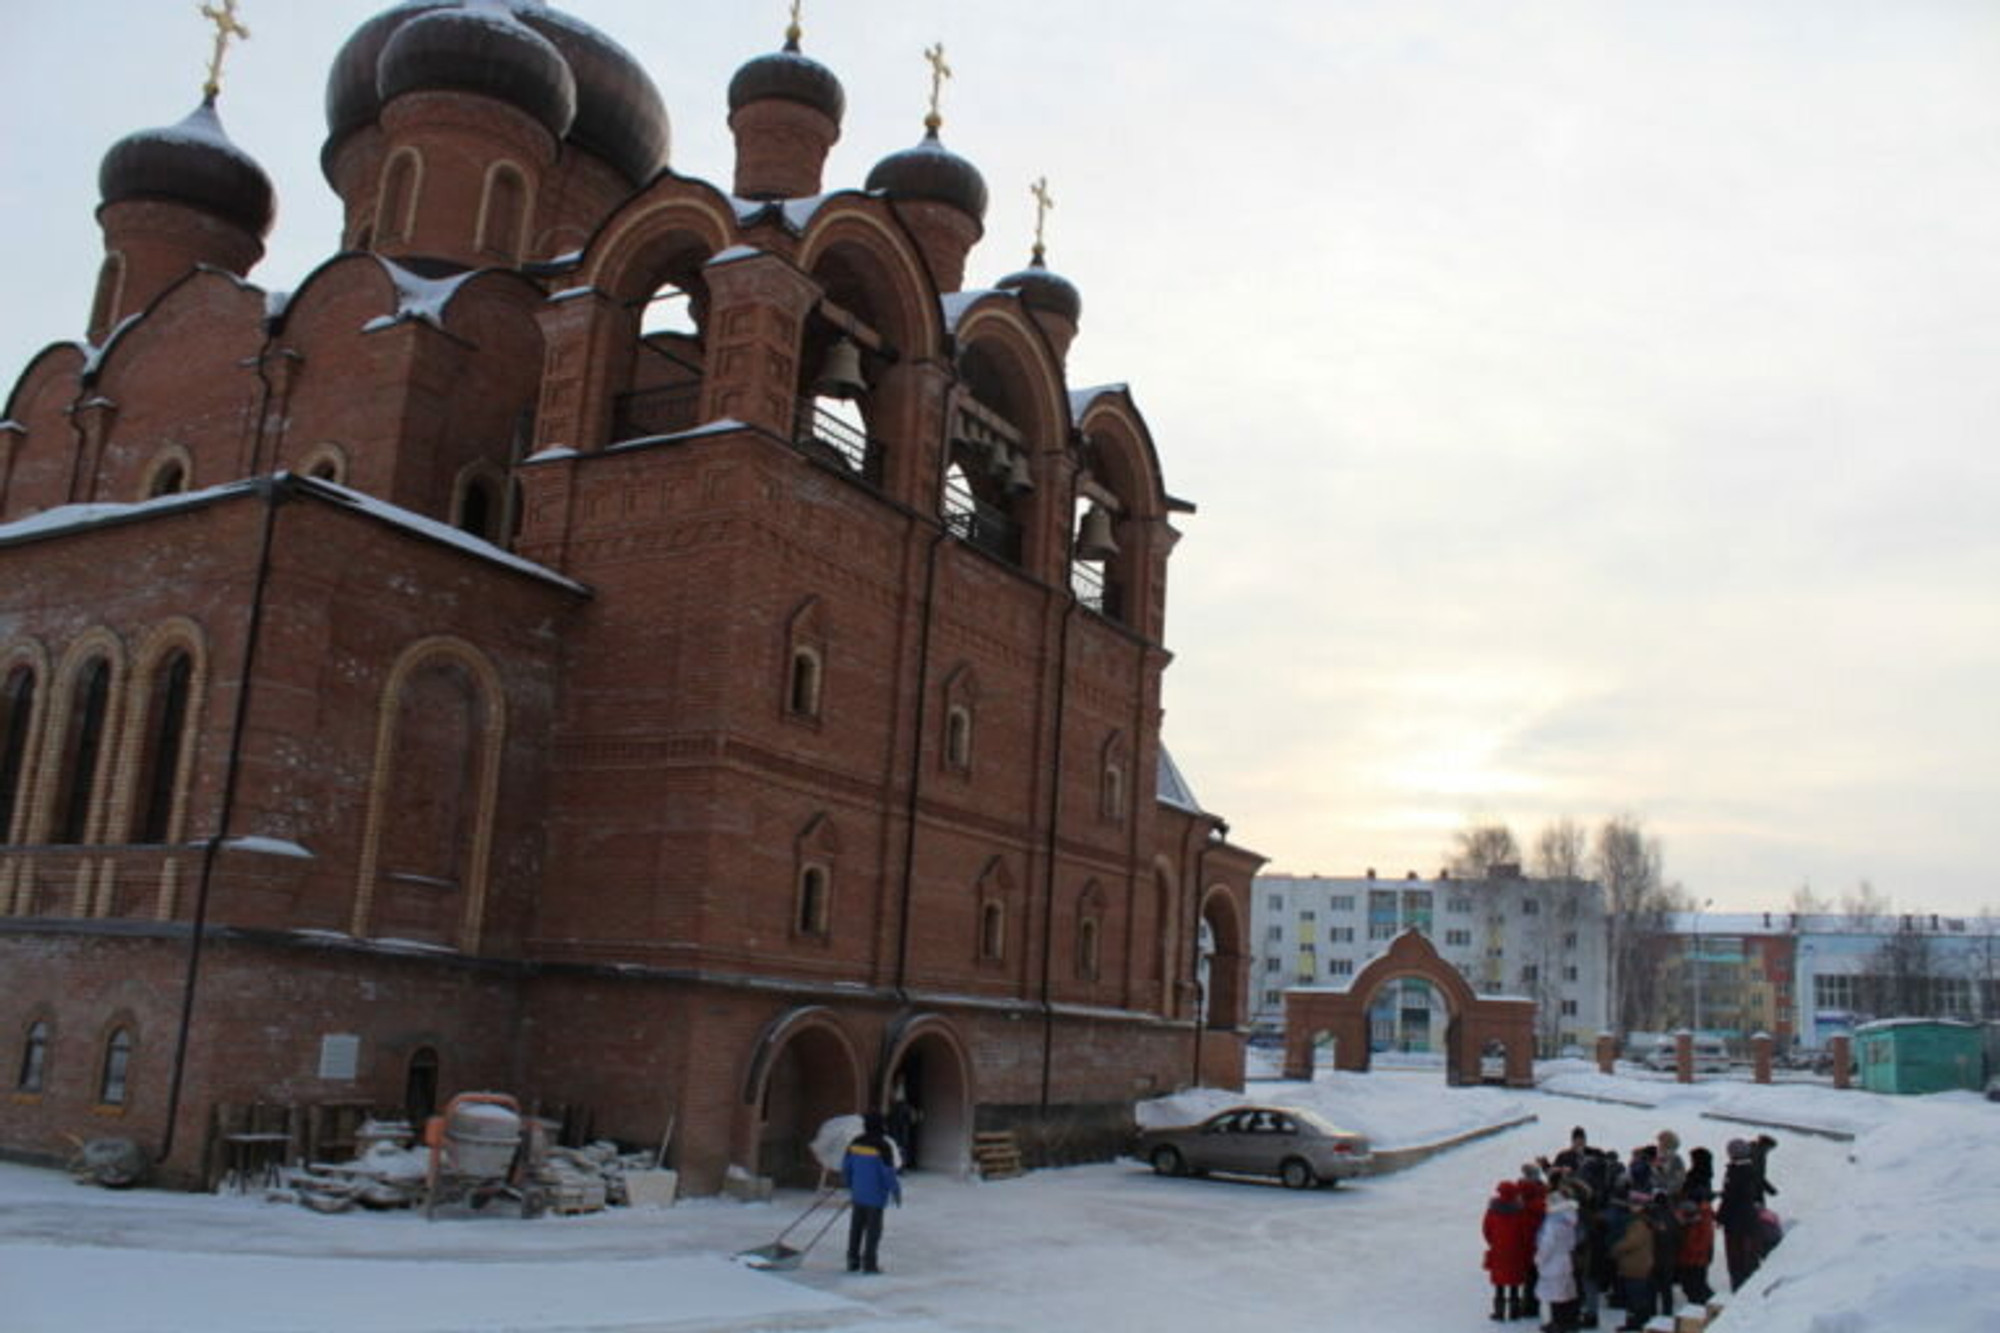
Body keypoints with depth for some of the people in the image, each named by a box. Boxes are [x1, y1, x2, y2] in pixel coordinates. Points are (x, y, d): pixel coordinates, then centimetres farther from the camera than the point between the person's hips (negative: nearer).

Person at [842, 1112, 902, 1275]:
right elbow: (888, 1173, -16)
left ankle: (853, 1261, 18)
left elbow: (845, 1168, 8)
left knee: (856, 1226, 14)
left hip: (858, 1194, 5)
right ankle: (869, 1264, 4)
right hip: (876, 1196, -5)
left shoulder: (855, 1144, 1)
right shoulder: (883, 1147, -16)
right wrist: (896, 1192, -4)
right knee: (873, 1229, 2)